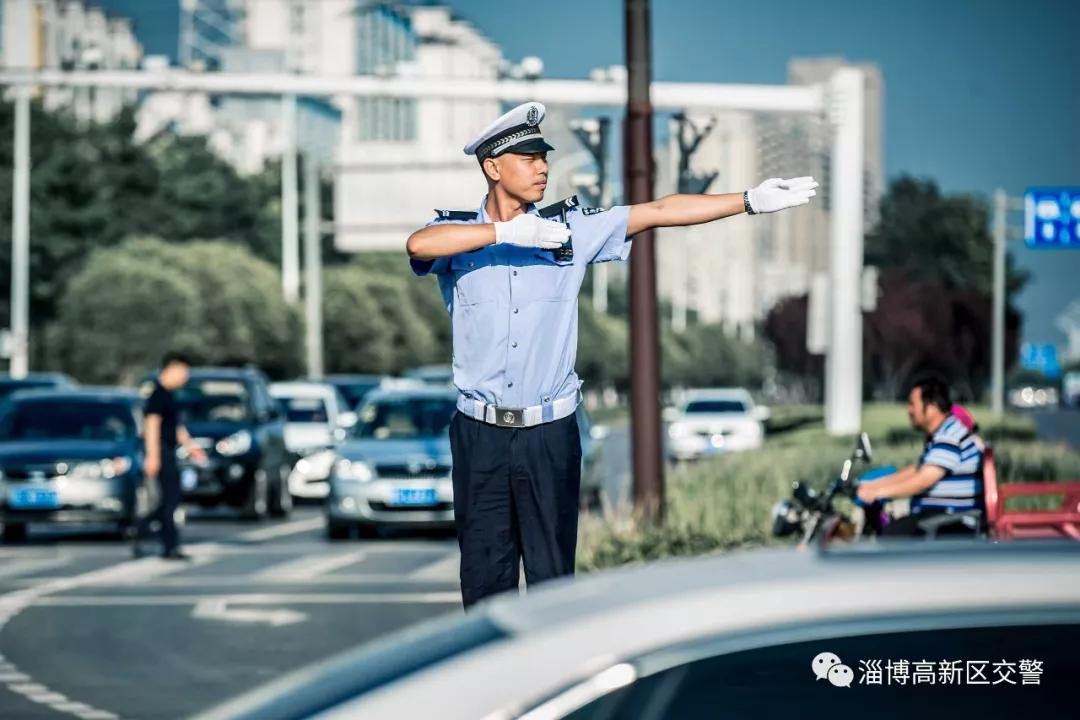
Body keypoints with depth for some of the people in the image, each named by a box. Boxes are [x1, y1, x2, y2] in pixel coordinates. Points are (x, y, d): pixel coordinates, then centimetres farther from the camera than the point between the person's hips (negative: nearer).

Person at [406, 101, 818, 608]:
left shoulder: (571, 228, 4)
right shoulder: (457, 232, -1)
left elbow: (659, 212, 0)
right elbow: (418, 244, -24)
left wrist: (751, 201, -7)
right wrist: (512, 231, -27)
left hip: (550, 433, 1)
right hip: (480, 433, -1)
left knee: (552, 574, 4)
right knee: (484, 574, 5)